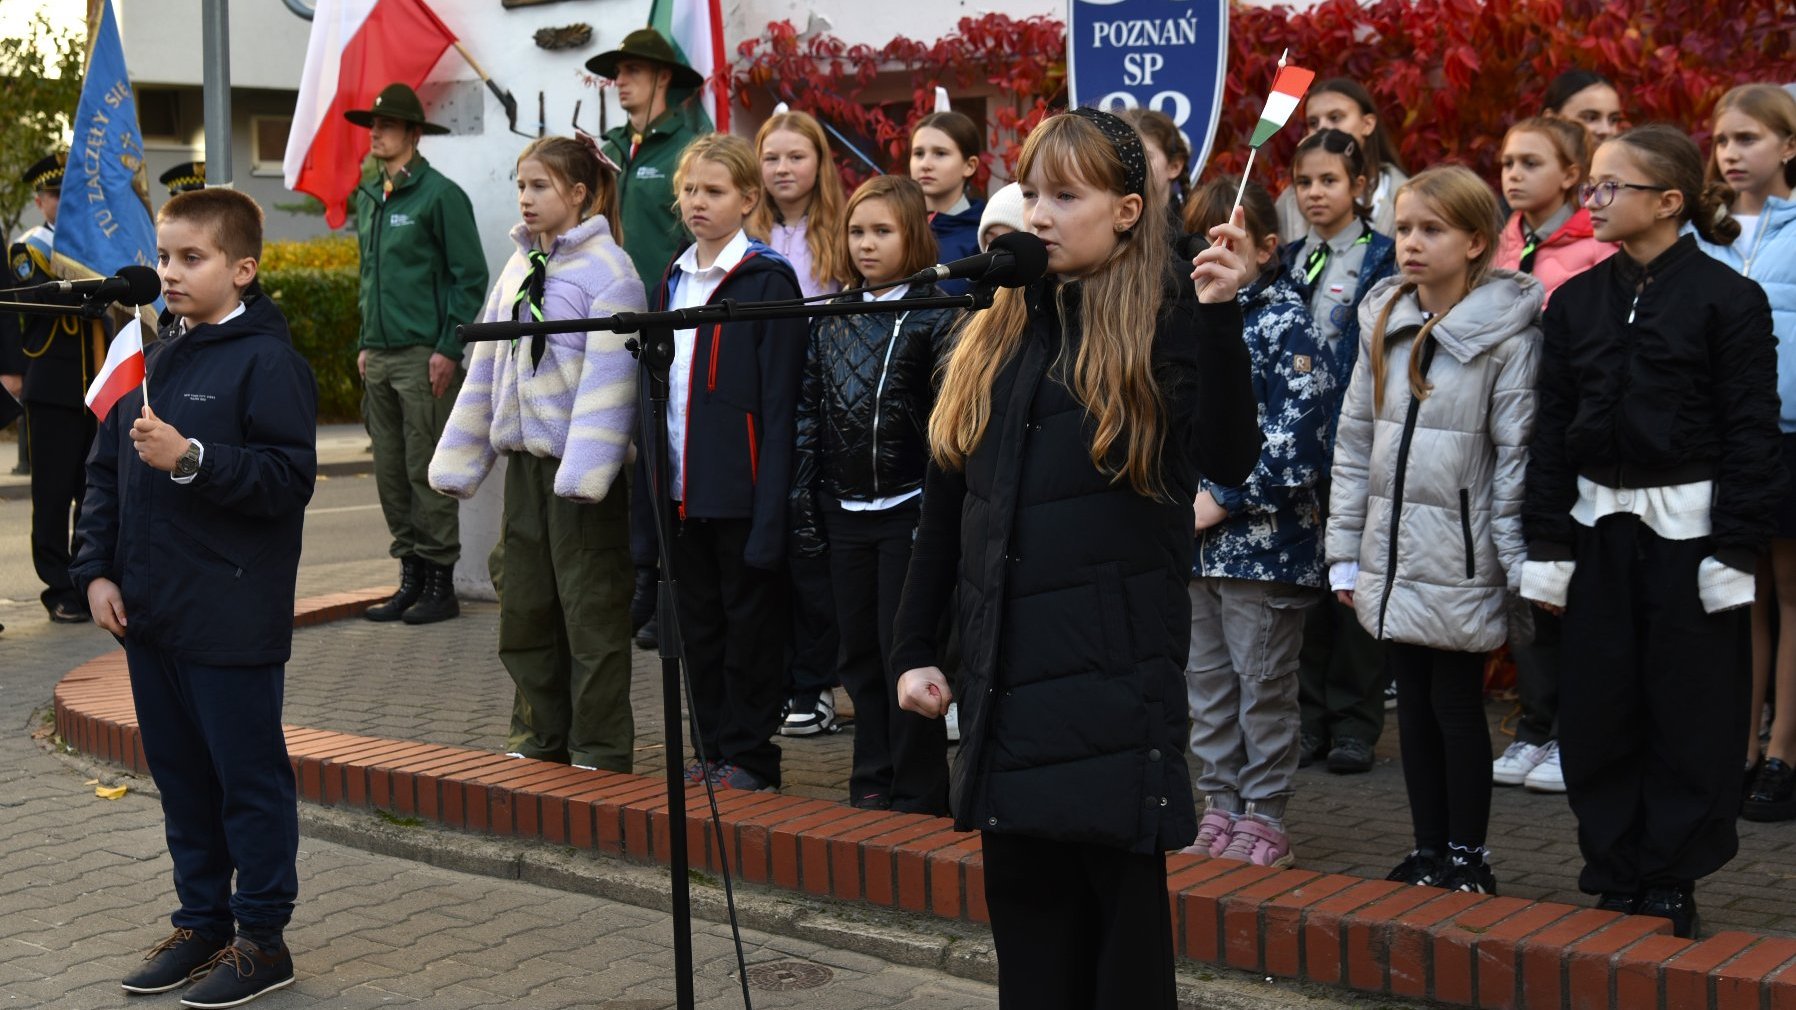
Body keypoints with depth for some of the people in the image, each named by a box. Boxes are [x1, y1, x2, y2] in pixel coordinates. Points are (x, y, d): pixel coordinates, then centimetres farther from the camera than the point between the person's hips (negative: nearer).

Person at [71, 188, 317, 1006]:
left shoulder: (267, 362, -11)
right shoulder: (149, 357, 12)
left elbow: (289, 478, -18)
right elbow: (104, 470, 15)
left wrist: (191, 459, -26)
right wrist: (97, 569, 6)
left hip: (232, 622, -7)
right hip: (149, 614, 8)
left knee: (248, 777, 2)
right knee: (179, 775, 16)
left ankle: (261, 938, 12)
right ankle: (201, 920, 28)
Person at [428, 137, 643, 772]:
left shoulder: (608, 271, -10)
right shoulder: (519, 268, 14)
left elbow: (607, 375, -17)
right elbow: (486, 365, 18)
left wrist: (585, 468, -24)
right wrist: (459, 458, 15)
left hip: (581, 465, -8)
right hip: (524, 458, 8)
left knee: (591, 611, -2)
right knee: (524, 603, 12)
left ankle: (600, 752, 7)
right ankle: (540, 739, 25)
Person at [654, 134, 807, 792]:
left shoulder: (767, 282, -8)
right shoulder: (672, 281, 13)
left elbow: (779, 403, -12)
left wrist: (772, 504, -17)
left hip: (740, 490, -7)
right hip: (683, 486, 7)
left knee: (750, 624, 3)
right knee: (698, 621, 13)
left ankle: (751, 756, 12)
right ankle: (714, 749, 23)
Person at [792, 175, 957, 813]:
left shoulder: (936, 318, -6)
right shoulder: (831, 320, 10)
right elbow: (809, 413, 11)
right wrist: (805, 502, 6)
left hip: (908, 508, -5)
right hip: (846, 513, 5)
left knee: (903, 652, -3)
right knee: (859, 652, 11)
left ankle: (919, 790, 7)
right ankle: (872, 779, 21)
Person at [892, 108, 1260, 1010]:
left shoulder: (1166, 325, -5)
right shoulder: (992, 338, 10)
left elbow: (1228, 461, -21)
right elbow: (944, 510, 12)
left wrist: (1218, 318, -29)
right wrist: (913, 648, 11)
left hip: (1116, 672, -5)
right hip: (1004, 673, 5)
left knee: (1121, 895, 3)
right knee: (1026, 914, 12)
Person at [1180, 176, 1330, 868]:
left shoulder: (1284, 323, -8)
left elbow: (1294, 435, -15)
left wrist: (1222, 500, -15)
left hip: (1262, 537, -7)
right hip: (1193, 539, 7)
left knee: (1262, 684, 2)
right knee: (1206, 680, 12)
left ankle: (1264, 819, 11)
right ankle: (1220, 809, 22)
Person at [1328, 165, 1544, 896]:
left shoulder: (1507, 334, -9)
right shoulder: (1384, 322, 7)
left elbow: (1517, 455, -9)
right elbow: (1355, 439, 10)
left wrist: (1517, 564, -10)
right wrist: (1344, 548, 9)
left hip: (1461, 557, -5)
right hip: (1392, 554, 5)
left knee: (1457, 704, 2)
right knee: (1413, 702, 12)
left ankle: (1467, 855, 16)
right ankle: (1428, 848, 23)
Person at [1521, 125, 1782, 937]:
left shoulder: (1729, 299, -6)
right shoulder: (1577, 301, 7)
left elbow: (1752, 432, -7)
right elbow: (1552, 427, 8)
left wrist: (1736, 548, -12)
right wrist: (1547, 544, 4)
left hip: (1688, 525, -4)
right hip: (1599, 525, 5)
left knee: (1692, 710, 2)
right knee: (1599, 709, 6)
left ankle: (1671, 880, 13)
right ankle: (1615, 874, 18)